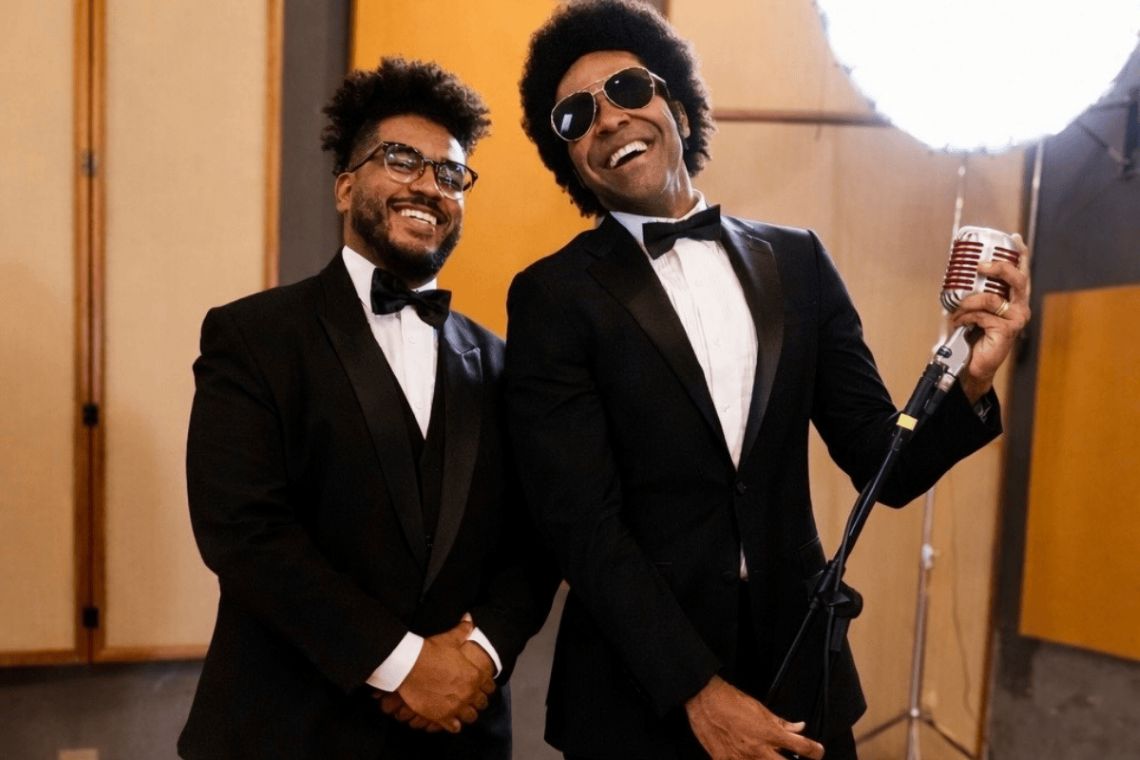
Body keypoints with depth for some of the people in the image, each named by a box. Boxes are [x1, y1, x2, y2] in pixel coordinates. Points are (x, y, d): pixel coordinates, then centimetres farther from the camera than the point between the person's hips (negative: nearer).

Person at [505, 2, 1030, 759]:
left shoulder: (797, 261, 1)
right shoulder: (554, 295, -8)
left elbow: (885, 465, 2)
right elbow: (584, 522, -13)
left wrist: (966, 384, -16)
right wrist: (698, 691, -17)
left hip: (800, 670, 4)